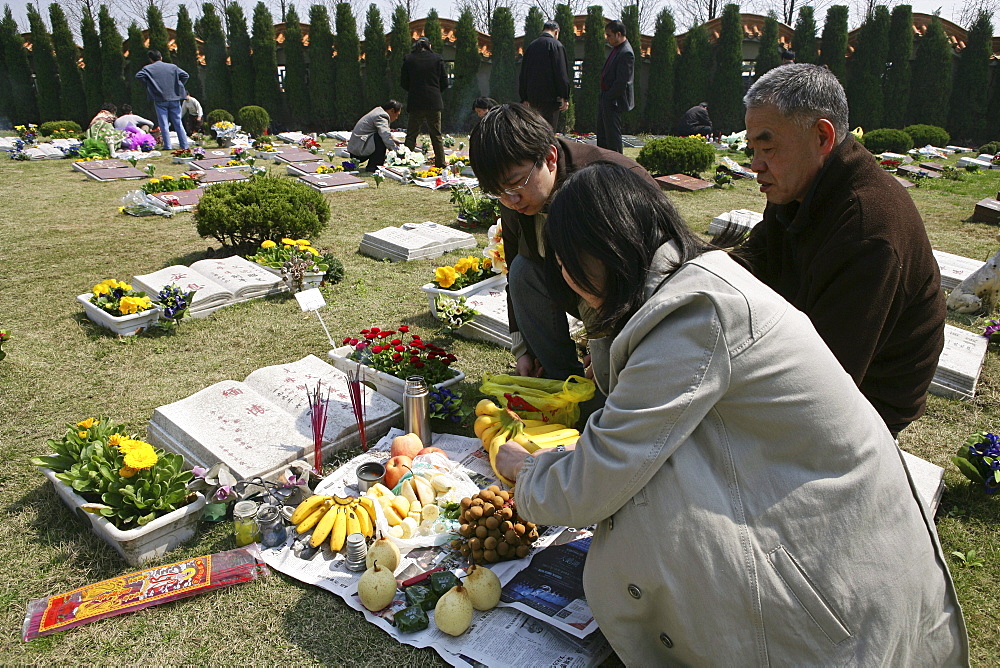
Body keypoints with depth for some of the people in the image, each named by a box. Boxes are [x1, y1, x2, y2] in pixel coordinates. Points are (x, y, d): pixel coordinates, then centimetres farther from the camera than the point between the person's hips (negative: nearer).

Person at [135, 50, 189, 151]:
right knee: (178, 123, 7)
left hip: (160, 100, -2)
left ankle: (167, 146, -2)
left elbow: (138, 75, -9)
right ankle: (184, 145, 5)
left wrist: (148, 83, 4)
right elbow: (185, 75, 2)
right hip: (174, 99, 2)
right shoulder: (173, 67, 6)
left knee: (164, 124, 1)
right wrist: (178, 86, 11)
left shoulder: (148, 68, 1)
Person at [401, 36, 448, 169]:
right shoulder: (437, 58, 1)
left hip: (415, 103, 0)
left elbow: (403, 82, 3)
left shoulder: (409, 59, 1)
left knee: (411, 135, 7)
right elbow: (444, 83, 3)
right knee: (436, 135, 9)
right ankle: (441, 164, 8)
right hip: (434, 103, 0)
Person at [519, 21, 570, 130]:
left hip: (533, 96, 6)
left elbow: (523, 74, 16)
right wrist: (565, 97, -10)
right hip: (550, 96, -6)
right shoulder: (556, 45, -4)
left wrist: (524, 98, 18)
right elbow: (561, 73, -11)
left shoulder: (531, 46, 15)